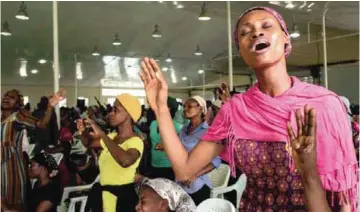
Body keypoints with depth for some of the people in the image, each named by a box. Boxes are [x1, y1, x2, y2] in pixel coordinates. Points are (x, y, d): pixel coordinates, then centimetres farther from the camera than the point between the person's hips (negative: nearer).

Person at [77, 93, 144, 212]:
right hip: (103, 192, 7)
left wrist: (102, 134, -35)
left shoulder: (135, 142, -21)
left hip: (122, 197, -7)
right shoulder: (112, 136, 6)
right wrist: (82, 131, -4)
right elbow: (89, 143, 19)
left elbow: (126, 161, -43)